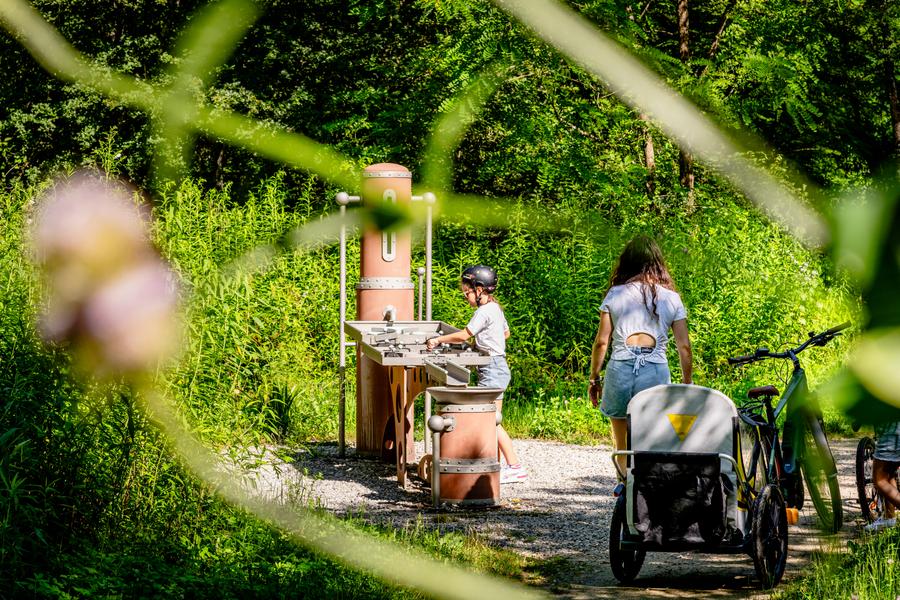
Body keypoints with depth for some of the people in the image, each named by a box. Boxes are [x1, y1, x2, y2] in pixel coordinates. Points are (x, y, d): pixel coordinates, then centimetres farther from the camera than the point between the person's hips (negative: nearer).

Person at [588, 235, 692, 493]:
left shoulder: (615, 294, 7)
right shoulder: (671, 297, 9)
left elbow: (601, 341, 4)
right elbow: (684, 347, 7)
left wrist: (594, 379, 14)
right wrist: (687, 383, 17)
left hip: (620, 368, 0)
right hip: (656, 371, 0)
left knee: (621, 443, 11)